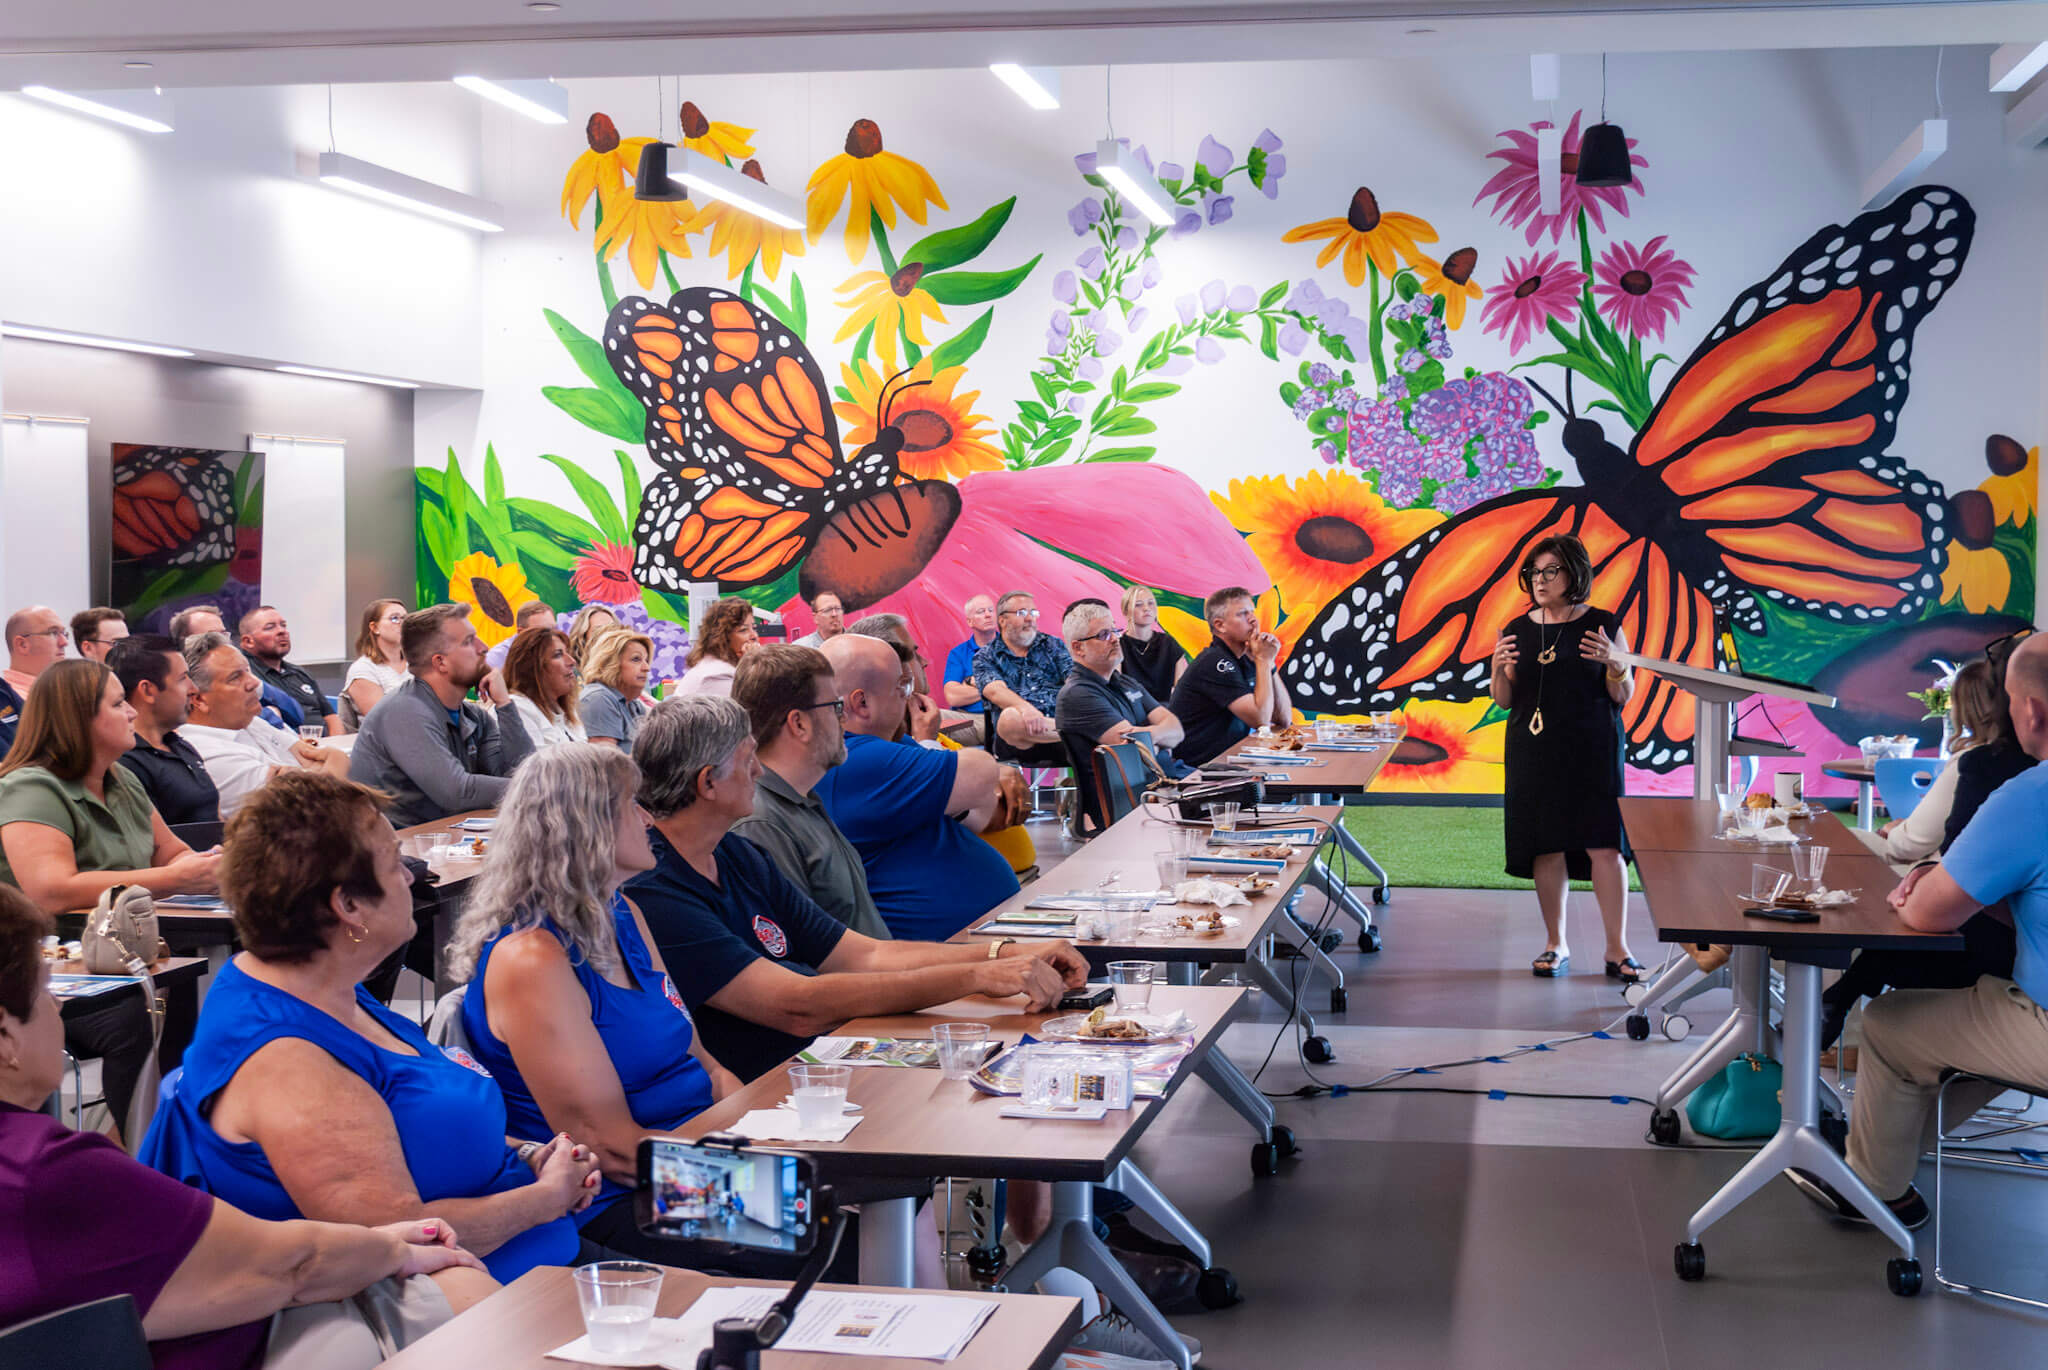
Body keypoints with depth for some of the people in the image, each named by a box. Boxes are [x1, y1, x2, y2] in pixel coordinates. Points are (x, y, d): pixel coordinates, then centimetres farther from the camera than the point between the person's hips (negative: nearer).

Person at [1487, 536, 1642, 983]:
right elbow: (1504, 701, 9)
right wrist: (1499, 670, -11)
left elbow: (1623, 697, 2)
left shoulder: (1603, 626, 0)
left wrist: (1615, 663, -17)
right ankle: (1555, 944, 16)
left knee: (1604, 845, -7)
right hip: (1535, 750, 2)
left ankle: (1617, 950, -2)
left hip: (1592, 749, -2)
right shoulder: (1517, 631, 6)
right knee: (1546, 847, 4)